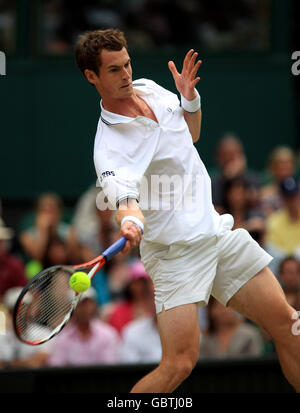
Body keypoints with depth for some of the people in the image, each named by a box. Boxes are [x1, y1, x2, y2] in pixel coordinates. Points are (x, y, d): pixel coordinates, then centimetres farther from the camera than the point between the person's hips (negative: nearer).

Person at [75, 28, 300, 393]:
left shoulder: (150, 89, 7)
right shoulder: (109, 145, -16)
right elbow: (125, 197, -32)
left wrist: (190, 97, 4)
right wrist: (130, 222, -55)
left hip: (216, 228, 7)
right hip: (175, 250, -7)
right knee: (179, 363, -19)